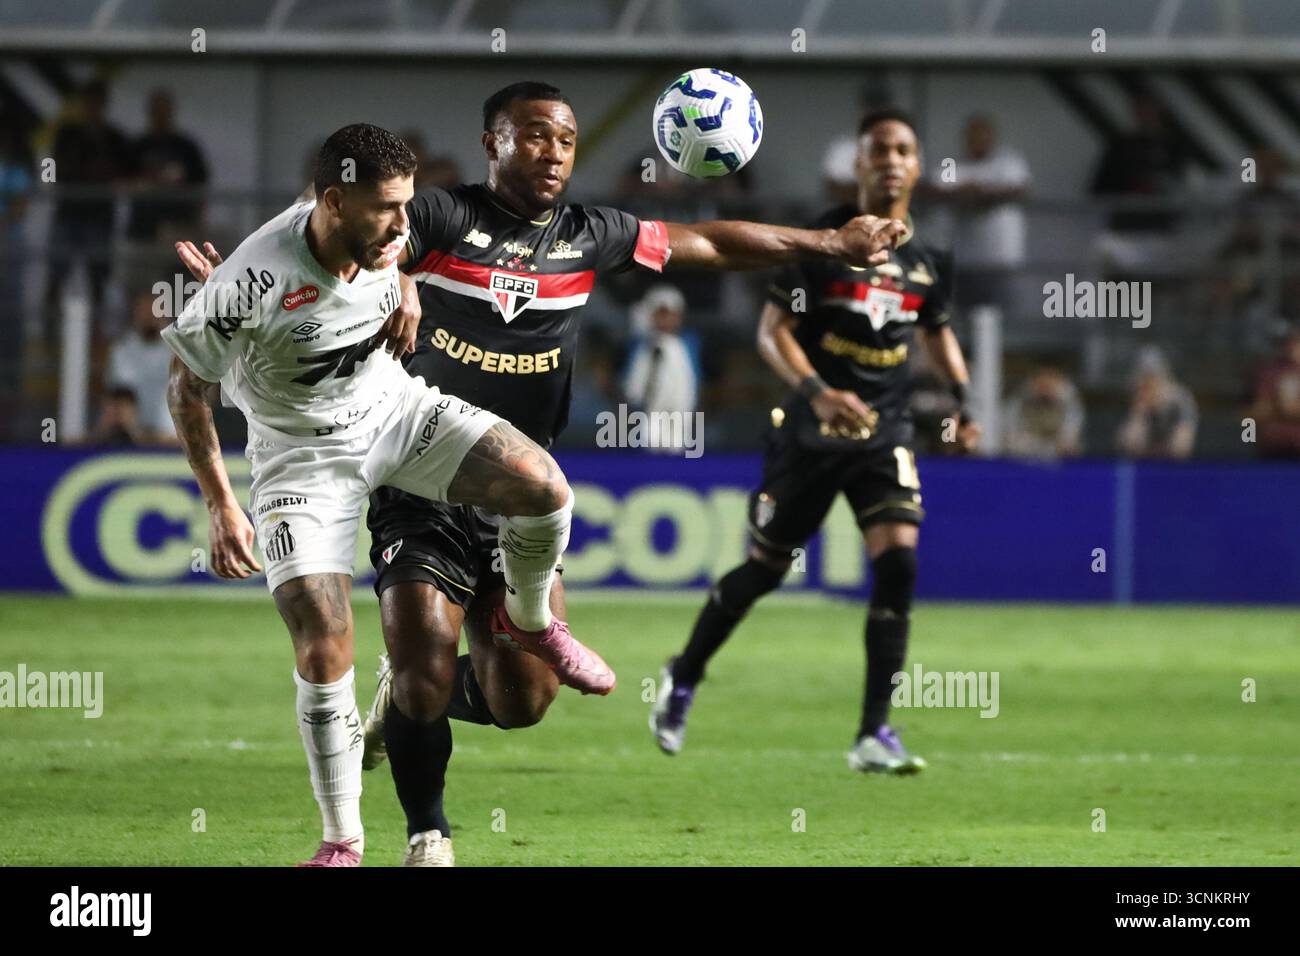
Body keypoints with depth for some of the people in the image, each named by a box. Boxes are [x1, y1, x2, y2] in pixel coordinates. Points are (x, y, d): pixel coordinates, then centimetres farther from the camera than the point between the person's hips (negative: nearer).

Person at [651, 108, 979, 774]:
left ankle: (874, 733, -12)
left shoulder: (927, 257, 5)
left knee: (897, 559, -16)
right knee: (764, 568, 7)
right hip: (811, 434, -3)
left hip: (885, 431, 3)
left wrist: (963, 401, 9)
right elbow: (773, 329, -9)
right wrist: (817, 392, -25)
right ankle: (683, 679, 32)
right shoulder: (824, 240, -8)